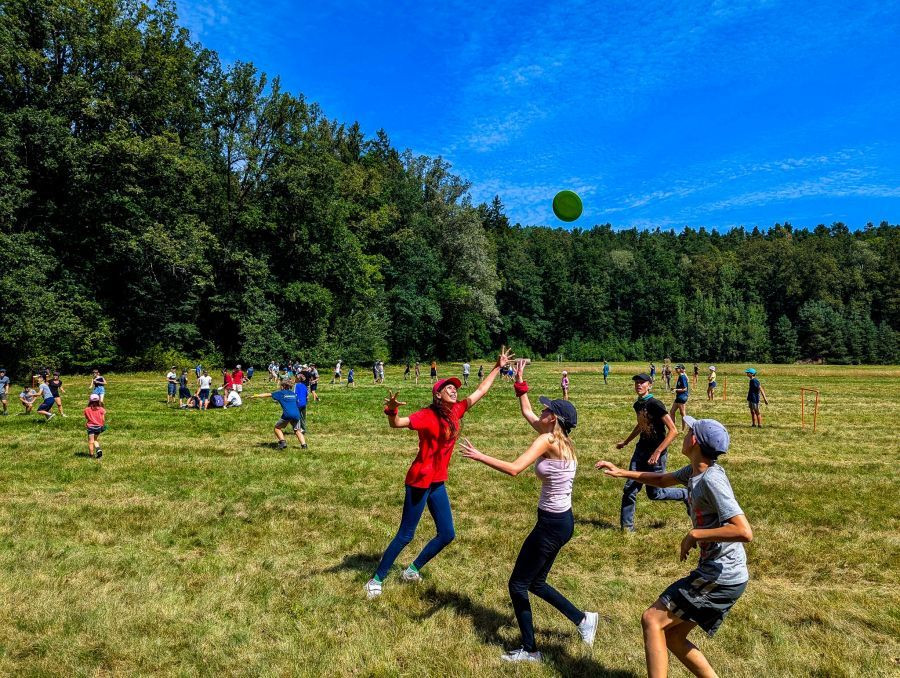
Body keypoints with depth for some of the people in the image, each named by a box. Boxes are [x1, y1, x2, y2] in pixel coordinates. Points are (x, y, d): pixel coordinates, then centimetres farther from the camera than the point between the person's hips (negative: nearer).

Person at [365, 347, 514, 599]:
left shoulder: (455, 412, 2)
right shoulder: (426, 415, -18)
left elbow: (480, 391, 12)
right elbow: (398, 423, -33)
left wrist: (498, 367, 15)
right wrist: (391, 411, -55)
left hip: (438, 482, 8)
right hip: (419, 481, -7)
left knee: (447, 534, 11)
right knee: (406, 535, 1)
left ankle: (412, 570, 29)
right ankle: (376, 579, 17)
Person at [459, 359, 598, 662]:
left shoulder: (547, 440, -19)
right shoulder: (560, 438, 6)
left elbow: (514, 469, -30)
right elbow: (527, 414, 18)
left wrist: (479, 456, -26)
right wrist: (520, 382, 18)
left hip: (552, 524, -9)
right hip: (561, 521, 9)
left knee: (518, 584, 5)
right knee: (535, 582, 22)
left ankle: (529, 650, 18)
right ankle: (582, 619, 31)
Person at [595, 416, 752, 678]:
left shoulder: (712, 480, -21)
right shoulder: (695, 471, 6)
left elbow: (745, 532, -29)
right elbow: (663, 480, 26)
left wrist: (695, 534, -21)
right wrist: (622, 473, 21)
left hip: (721, 576, -9)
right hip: (720, 574, 9)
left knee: (652, 619, -8)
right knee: (671, 635, 15)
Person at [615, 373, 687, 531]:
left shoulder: (655, 404, -19)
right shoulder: (637, 404, 5)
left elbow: (673, 430, -22)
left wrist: (658, 452, -27)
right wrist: (625, 442, 31)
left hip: (656, 453, -7)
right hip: (641, 450, 7)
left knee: (654, 493, 5)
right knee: (629, 489, 1)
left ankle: (686, 496, 30)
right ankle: (627, 527, 12)